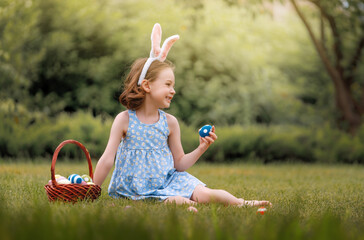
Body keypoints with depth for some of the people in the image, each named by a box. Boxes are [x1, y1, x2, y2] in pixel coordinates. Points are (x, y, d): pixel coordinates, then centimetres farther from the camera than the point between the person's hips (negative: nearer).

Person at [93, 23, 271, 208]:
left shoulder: (169, 122, 4)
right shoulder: (124, 120, -6)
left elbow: (180, 163, 9)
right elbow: (107, 159, -5)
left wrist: (202, 148, -5)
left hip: (168, 180, 3)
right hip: (139, 188, -3)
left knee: (203, 194, -21)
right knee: (176, 201, -35)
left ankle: (240, 203, -10)